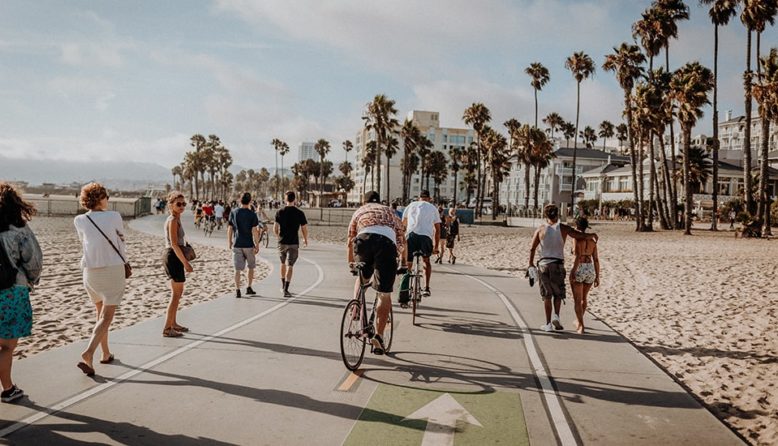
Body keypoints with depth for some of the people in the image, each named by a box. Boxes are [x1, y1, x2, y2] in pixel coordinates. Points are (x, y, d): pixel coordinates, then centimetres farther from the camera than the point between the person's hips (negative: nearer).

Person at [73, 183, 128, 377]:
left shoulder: (79, 221, 0)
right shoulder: (114, 217, -7)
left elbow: (84, 243, 10)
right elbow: (121, 239, 3)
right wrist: (124, 260, 18)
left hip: (90, 271, 4)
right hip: (113, 270, -4)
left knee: (100, 312, 20)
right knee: (107, 316, -2)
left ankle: (106, 353, 26)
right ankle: (88, 353, -19)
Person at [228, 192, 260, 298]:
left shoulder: (233, 213, 1)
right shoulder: (252, 215, -9)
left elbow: (230, 229, 5)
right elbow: (254, 231, -10)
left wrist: (229, 242, 17)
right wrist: (257, 245, -4)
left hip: (237, 245, 2)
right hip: (249, 245, -2)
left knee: (238, 269, 4)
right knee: (251, 267, 16)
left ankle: (237, 291, 2)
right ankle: (249, 288, 19)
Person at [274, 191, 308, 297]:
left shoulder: (280, 212, -2)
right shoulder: (299, 213, -6)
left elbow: (275, 228, -3)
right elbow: (304, 229, -4)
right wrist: (305, 240, 14)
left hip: (282, 242, 2)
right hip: (294, 243, -2)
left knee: (283, 263, 21)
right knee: (290, 266, -1)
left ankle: (283, 285, 33)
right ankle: (286, 290, -7)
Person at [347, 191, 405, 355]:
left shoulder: (359, 211, 35)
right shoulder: (389, 211, 37)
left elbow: (350, 241, 38)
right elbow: (402, 239, 34)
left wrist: (350, 263, 51)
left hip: (364, 239, 1)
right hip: (386, 242, -1)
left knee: (362, 278, 30)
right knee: (384, 294, 4)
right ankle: (378, 335, -4)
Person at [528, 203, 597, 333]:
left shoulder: (540, 229, 3)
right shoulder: (563, 228, 0)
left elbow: (532, 249, -1)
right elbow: (582, 236, -4)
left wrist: (531, 264, 9)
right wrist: (593, 235, 16)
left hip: (543, 264, 1)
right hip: (558, 264, -1)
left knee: (547, 295, 9)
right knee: (558, 293, 14)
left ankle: (548, 324, 9)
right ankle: (556, 316, -7)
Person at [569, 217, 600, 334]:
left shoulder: (577, 238, -8)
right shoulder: (592, 240, 8)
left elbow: (579, 257, -18)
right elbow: (596, 259, 6)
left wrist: (573, 272, -17)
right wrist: (597, 277, 9)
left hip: (578, 270, -6)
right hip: (590, 271, 6)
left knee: (578, 300, 1)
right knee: (583, 297, 24)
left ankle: (581, 327, -7)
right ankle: (578, 321, 41)